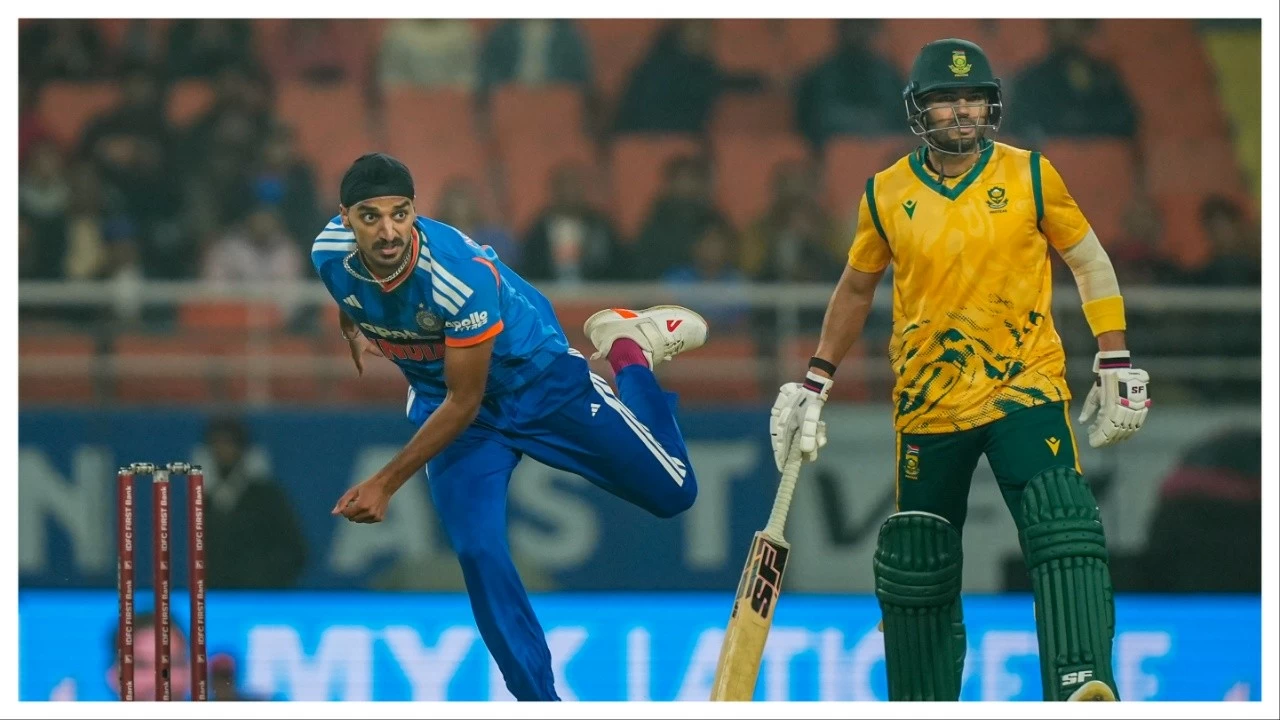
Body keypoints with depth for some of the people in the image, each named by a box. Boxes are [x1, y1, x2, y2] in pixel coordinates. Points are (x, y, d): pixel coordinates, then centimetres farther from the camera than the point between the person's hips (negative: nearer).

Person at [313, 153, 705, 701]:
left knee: (672, 493, 1)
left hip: (540, 383, -3)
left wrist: (385, 484, -30)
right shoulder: (329, 254, -21)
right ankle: (542, 705, 1)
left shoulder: (463, 274, -37)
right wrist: (355, 335, -6)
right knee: (478, 551, -14)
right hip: (441, 395, 3)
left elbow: (465, 403, -29)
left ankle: (630, 352, 26)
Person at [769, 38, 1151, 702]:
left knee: (1063, 527, -23)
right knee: (916, 569, 7)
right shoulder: (887, 194, 4)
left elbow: (1090, 263, 9)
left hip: (1025, 390, -2)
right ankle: (922, 704, 23)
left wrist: (1116, 365, 3)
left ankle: (1082, 686, -33)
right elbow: (856, 287, 19)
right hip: (927, 402, 2)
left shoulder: (1030, 176, -1)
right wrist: (815, 383, 17)